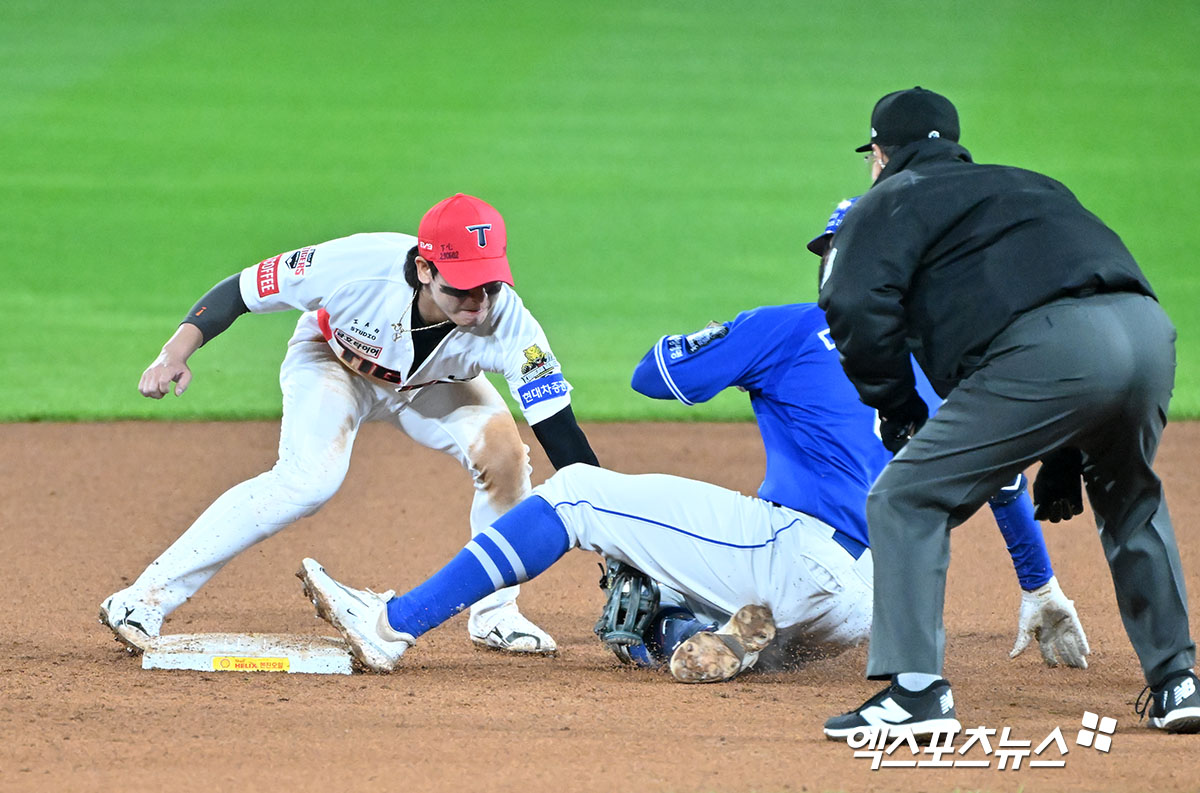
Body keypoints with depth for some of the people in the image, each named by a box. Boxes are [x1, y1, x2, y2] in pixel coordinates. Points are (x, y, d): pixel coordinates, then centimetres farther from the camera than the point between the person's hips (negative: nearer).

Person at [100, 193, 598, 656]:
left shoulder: (506, 321, -36)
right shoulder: (359, 265, -40)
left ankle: (495, 614, 0)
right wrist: (177, 351, -39)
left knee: (503, 453, -22)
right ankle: (144, 600, -24)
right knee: (310, 479, -27)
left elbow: (562, 435, -35)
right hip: (332, 360, -3)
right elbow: (241, 291, -28)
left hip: (431, 385, 3)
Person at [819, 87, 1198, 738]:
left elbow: (859, 311, -1)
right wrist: (1066, 457, 35)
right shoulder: (1027, 184, 38)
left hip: (1051, 353, -6)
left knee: (907, 500, 5)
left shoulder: (890, 201, 18)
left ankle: (913, 690, -4)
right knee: (1130, 500, 33)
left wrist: (899, 412, 13)